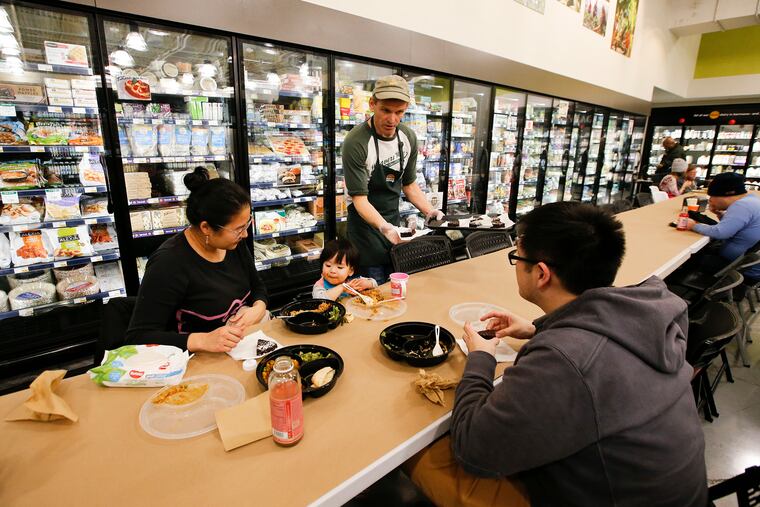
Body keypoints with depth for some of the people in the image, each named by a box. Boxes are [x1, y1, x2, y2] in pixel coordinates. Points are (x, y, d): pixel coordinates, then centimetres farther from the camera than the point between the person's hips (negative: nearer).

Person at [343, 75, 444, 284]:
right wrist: (383, 226, -40)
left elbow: (409, 184, 9)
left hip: (393, 220, 6)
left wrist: (429, 211, -6)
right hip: (365, 221, -6)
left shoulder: (408, 137, -3)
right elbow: (359, 198, -23)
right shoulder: (356, 143, -22)